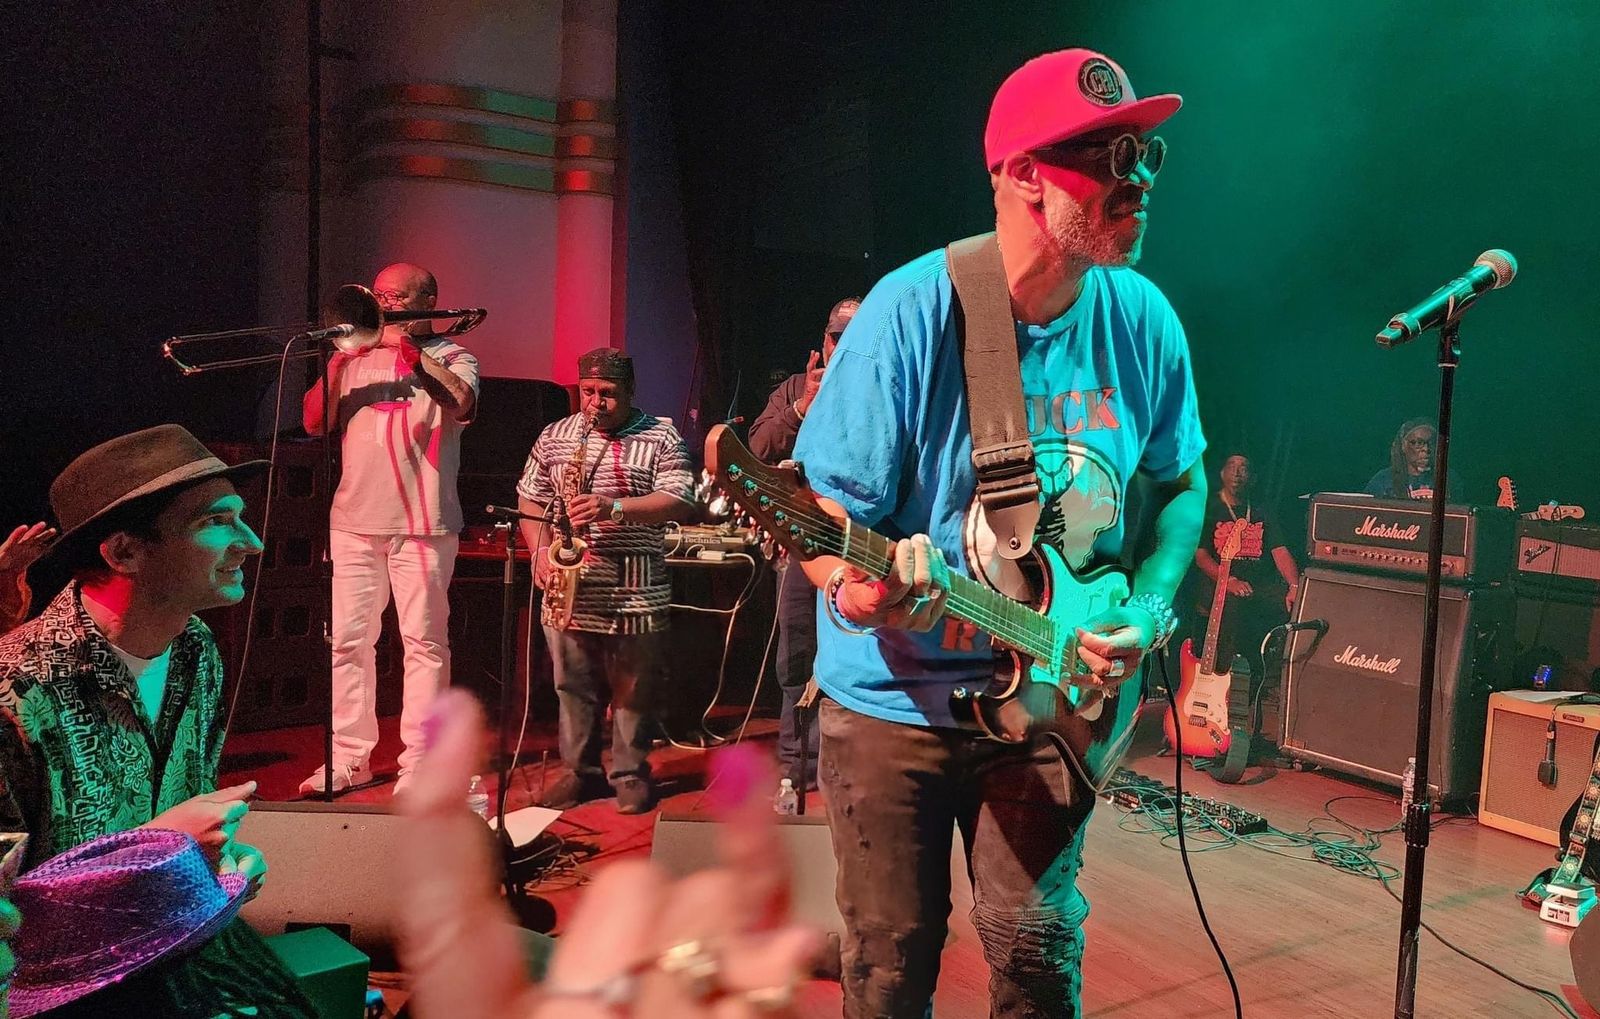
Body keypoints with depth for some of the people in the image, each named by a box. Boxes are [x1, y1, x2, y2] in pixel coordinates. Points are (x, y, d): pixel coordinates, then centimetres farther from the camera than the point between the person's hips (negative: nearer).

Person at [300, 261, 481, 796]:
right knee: (347, 641, 6)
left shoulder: (451, 356, 7)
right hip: (353, 522, 4)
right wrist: (339, 359, -3)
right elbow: (314, 421, 9)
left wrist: (407, 348, -11)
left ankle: (418, 762, 4)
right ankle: (348, 756, 16)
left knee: (424, 642, -2)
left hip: (423, 522, -4)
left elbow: (461, 402, -16)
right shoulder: (358, 356, 18)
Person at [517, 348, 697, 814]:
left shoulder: (661, 439, 0)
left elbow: (680, 502, -10)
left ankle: (631, 774, 19)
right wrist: (540, 550, -4)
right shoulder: (554, 436, 11)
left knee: (633, 690, 5)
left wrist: (614, 507, -21)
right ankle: (580, 771, 24)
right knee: (573, 686, 10)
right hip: (570, 589, 3)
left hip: (635, 592, -3)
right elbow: (530, 499, 13)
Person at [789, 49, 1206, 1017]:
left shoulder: (1143, 322, -4)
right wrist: (860, 592, -37)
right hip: (893, 700, -3)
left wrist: (1150, 609, -5)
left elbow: (1181, 483, 11)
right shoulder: (914, 310, -19)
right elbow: (823, 511, -16)